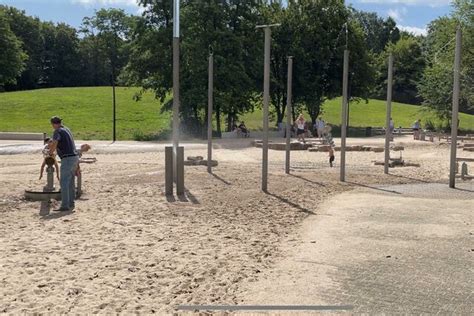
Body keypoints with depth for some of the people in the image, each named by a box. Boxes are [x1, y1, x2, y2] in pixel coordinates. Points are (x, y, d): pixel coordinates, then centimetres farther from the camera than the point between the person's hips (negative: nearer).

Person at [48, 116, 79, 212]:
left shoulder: (57, 132, -10)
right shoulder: (66, 129, 18)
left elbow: (53, 145, -20)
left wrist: (50, 153, 0)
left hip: (67, 159, -9)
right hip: (74, 157, 9)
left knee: (64, 183, -8)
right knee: (70, 183, 13)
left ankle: (65, 205, -10)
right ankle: (71, 204, 17)